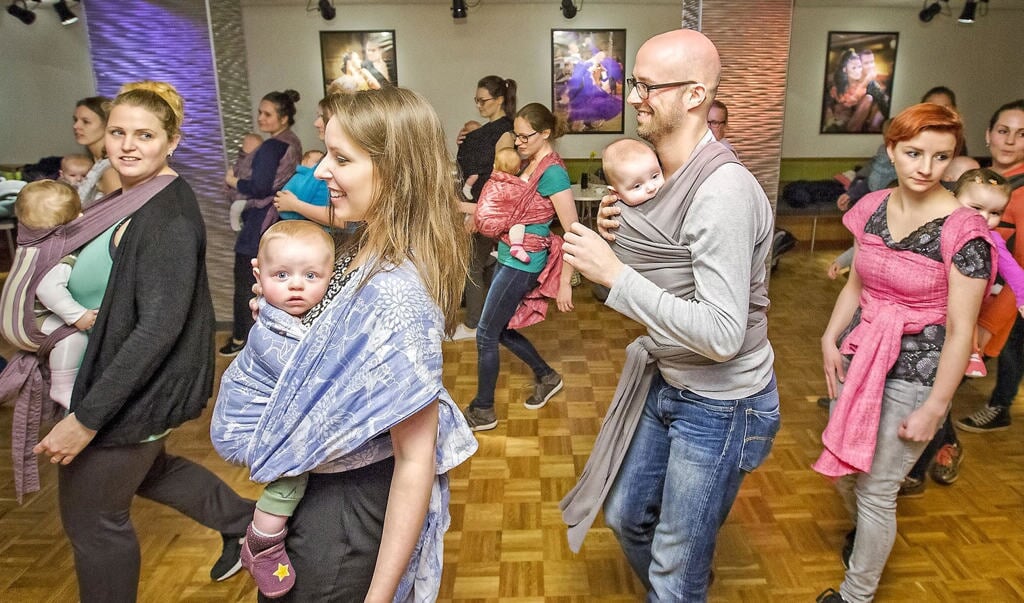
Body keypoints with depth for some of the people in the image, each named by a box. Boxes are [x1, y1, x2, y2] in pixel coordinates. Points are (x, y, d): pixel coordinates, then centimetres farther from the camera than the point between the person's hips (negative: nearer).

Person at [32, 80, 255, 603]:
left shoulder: (169, 217, -24)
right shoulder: (122, 201, 4)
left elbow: (159, 327, -28)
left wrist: (87, 418, -26)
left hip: (138, 390, -9)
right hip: (107, 371, 9)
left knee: (91, 515, 9)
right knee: (145, 468, 28)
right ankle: (241, 520, 44)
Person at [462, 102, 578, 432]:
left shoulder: (552, 172, -18)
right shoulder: (529, 163, 8)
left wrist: (565, 283, -18)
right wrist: (474, 211, 6)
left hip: (523, 263, -9)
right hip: (508, 257, 9)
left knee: (486, 334, 0)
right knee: (501, 329, 18)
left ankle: (483, 411, 16)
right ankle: (546, 377, 36)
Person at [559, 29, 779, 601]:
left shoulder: (724, 190, -27)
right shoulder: (664, 172, 1)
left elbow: (723, 335, -32)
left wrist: (614, 273, -31)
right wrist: (622, 229, -7)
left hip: (720, 405, -8)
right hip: (665, 382, 9)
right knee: (626, 516, 25)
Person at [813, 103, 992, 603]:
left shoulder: (963, 230, -18)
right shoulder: (872, 208, -1)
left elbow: (960, 329, -16)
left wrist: (935, 406, -14)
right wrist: (830, 339, -2)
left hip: (914, 372, -5)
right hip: (859, 355, 6)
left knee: (876, 490, 6)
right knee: (841, 468, 20)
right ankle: (864, 530, 54)